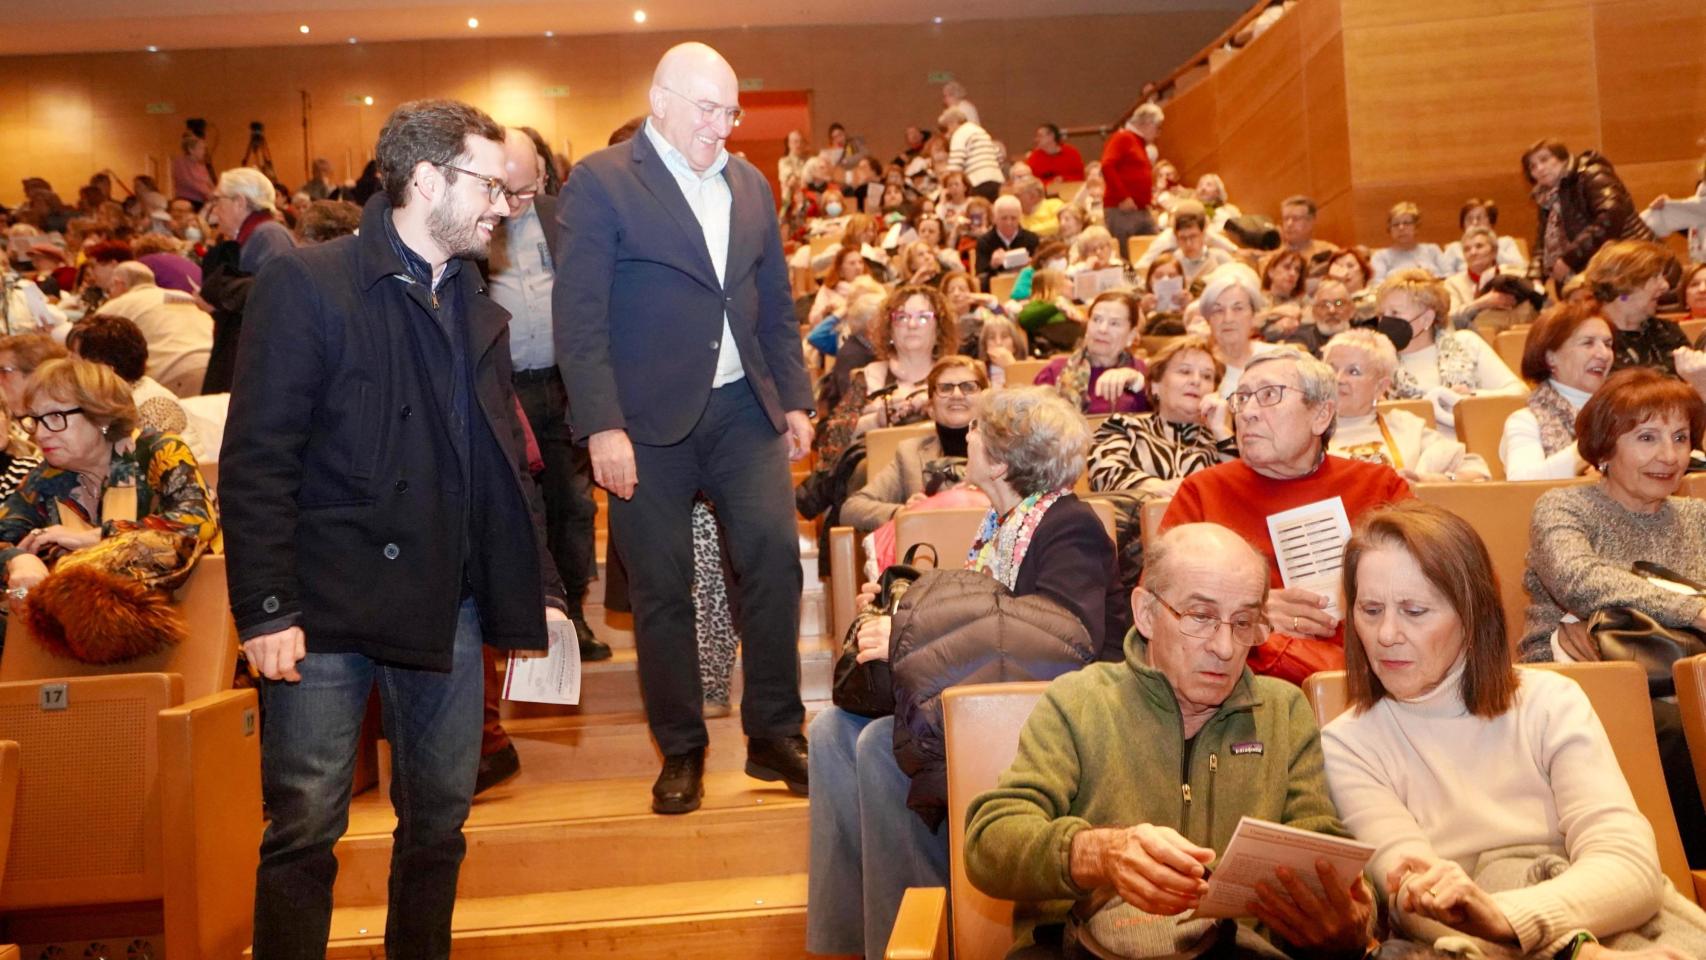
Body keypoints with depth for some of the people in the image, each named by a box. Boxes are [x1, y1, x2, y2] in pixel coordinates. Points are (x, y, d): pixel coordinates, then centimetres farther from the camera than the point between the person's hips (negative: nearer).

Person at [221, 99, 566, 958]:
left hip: (446, 608, 6)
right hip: (327, 606, -5)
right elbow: (257, 462, -10)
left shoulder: (476, 306, 13)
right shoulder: (306, 283, -6)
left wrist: (539, 588, 10)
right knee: (304, 830, 4)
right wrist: (266, 612, -15)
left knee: (440, 823, 14)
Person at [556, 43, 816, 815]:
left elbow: (777, 306, 17)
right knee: (661, 587, 3)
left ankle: (773, 736, 9)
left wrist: (794, 399, 10)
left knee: (775, 553, -6)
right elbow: (580, 315, -10)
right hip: (647, 417, -4)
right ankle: (681, 751, 19)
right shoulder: (599, 181, -4)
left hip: (743, 407, 4)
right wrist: (602, 426, -16)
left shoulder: (750, 185, 13)